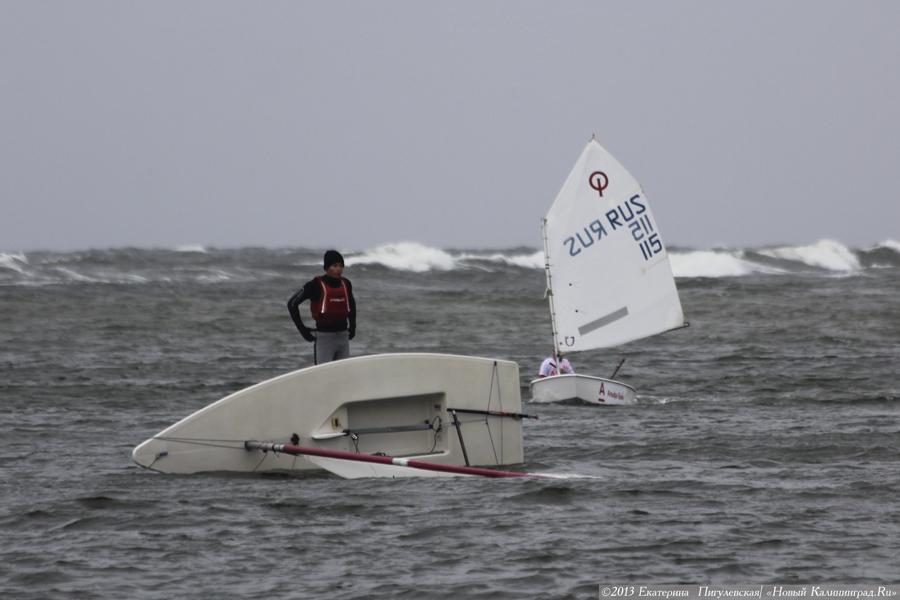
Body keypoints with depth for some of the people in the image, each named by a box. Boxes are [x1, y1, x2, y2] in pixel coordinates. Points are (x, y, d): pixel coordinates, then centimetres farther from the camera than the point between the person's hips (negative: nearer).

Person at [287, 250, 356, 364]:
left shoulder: (346, 284, 7)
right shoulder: (316, 285, -10)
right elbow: (292, 304, -7)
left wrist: (352, 326, 20)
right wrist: (302, 329, -7)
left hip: (343, 338, 6)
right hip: (324, 338, -6)